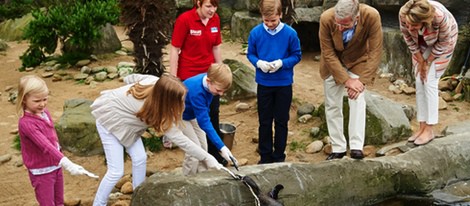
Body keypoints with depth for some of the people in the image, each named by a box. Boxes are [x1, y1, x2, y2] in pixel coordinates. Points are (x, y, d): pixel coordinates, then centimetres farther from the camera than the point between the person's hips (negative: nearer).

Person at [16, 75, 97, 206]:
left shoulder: (44, 112, 0)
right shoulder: (26, 123, -26)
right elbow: (45, 145, -36)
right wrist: (67, 164, -45)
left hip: (56, 166, 8)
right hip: (41, 172, -8)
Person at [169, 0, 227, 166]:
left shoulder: (215, 19, 0)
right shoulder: (184, 20, -16)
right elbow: (174, 50, -13)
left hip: (209, 74, 5)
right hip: (189, 76, -5)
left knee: (213, 113, 12)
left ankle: (214, 153, 27)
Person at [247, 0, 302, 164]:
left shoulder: (290, 33, -12)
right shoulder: (255, 33, -8)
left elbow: (297, 56, -3)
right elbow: (250, 54, 3)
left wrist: (282, 63, -20)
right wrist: (258, 63, -17)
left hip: (284, 84, -1)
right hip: (264, 84, 1)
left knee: (281, 121, 9)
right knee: (264, 121, 10)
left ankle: (279, 156, 22)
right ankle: (265, 156, 24)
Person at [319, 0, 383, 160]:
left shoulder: (371, 16, -33)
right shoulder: (326, 18, -32)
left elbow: (375, 52, -24)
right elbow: (328, 54, -22)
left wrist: (362, 80, -30)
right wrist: (347, 80, -26)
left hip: (358, 61, -1)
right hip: (333, 63, 1)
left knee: (357, 100, -19)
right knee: (332, 105, 4)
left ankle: (356, 147, -18)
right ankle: (338, 148, 15)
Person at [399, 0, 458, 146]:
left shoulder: (440, 17, -43)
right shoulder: (403, 14, -33)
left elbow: (443, 43, -23)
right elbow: (408, 38, -13)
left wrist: (428, 62, -14)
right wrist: (420, 61, -9)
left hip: (441, 43, -4)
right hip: (421, 44, 4)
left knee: (430, 81, -11)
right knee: (420, 81, -1)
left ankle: (429, 130, -6)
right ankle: (422, 127, 6)